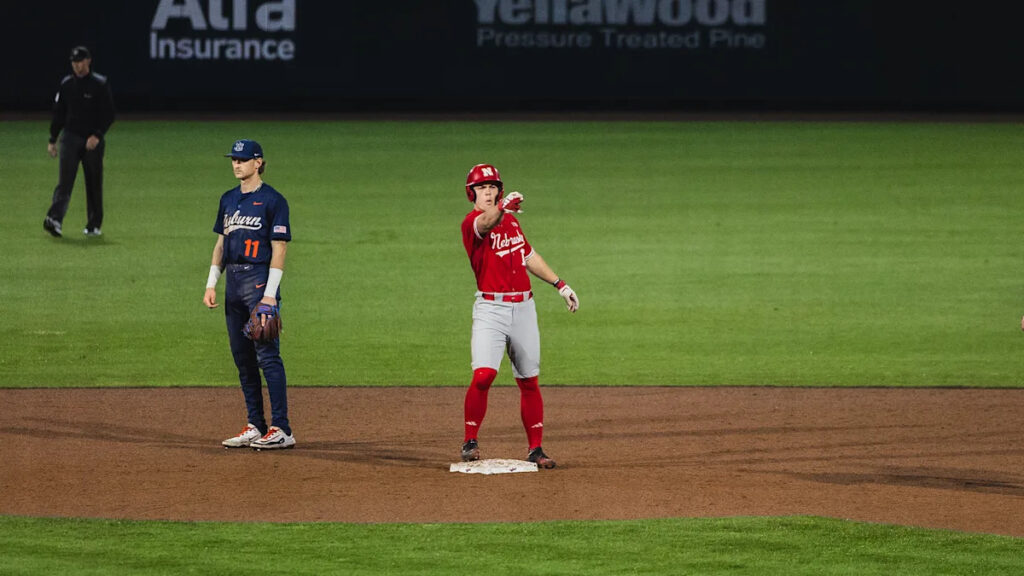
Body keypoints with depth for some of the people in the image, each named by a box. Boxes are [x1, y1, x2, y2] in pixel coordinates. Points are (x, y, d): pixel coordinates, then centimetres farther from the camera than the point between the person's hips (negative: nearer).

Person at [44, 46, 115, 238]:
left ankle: (94, 225, 14)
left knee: (94, 183, 5)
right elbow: (58, 114, 13)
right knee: (65, 180, -11)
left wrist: (97, 136, -17)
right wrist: (52, 140, 9)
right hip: (70, 138, 2)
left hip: (93, 141, -1)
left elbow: (109, 114, -5)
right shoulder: (66, 84, 7)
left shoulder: (100, 84, -3)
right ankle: (54, 219, -24)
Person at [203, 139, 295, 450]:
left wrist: (270, 294, -16)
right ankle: (256, 426, 14)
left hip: (259, 281, -8)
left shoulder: (273, 200, -6)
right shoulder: (229, 200, 16)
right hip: (233, 283, 8)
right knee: (242, 358, 8)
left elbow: (279, 249, -10)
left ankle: (282, 430, -12)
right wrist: (211, 283, 12)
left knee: (267, 355, -11)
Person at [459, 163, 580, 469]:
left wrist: (559, 284, 23)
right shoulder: (472, 222, -9)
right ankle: (470, 441, -5)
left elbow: (529, 255, 25)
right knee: (483, 375, -20)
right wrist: (503, 208, -56)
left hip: (523, 307, 6)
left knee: (529, 383, 8)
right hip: (491, 309, -6)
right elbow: (486, 223, -34)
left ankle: (535, 449, 15)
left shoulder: (510, 219, 13)